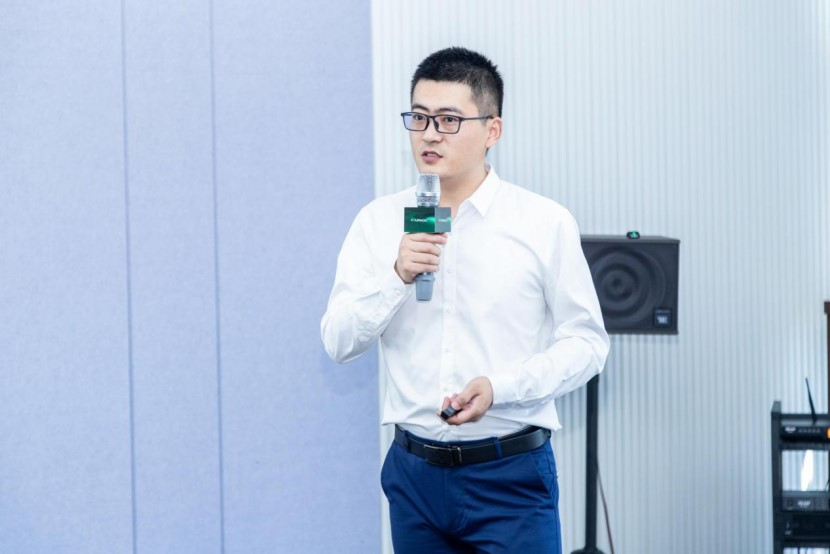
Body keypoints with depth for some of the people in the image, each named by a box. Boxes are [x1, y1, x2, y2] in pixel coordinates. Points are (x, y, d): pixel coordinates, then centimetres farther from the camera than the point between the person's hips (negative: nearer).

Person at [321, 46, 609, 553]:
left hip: (511, 474, -2)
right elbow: (339, 342, -1)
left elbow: (586, 341, -3)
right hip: (415, 473, 3)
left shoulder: (546, 223, -4)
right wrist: (397, 277, -17)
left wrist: (501, 387, -17)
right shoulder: (379, 222, 3)